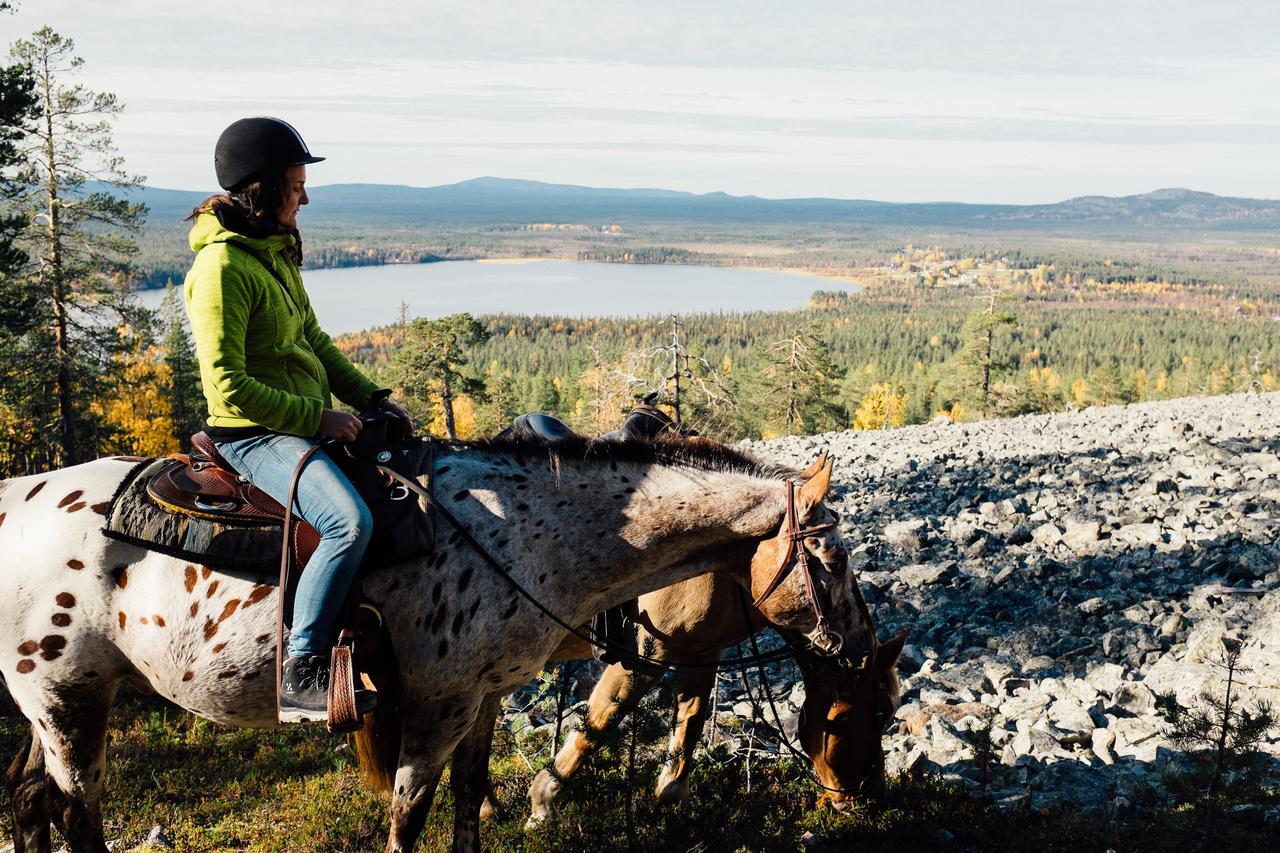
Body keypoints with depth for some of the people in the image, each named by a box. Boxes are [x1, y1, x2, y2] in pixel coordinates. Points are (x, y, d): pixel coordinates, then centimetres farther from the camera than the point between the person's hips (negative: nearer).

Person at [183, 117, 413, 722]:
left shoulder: (276, 251, 11)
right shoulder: (221, 267, -18)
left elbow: (314, 341, 19)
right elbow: (228, 386, -22)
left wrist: (370, 398, 8)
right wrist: (317, 416, -19)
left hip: (312, 418, 10)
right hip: (257, 435, -10)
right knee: (351, 522, -31)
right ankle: (300, 674, -20)